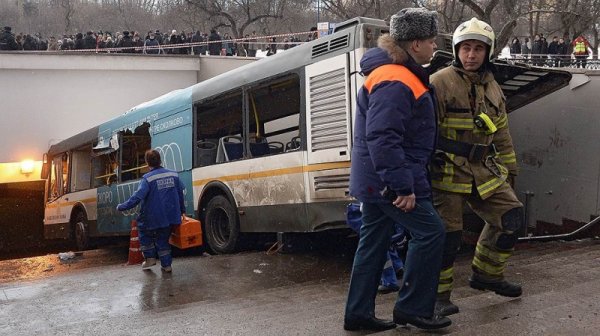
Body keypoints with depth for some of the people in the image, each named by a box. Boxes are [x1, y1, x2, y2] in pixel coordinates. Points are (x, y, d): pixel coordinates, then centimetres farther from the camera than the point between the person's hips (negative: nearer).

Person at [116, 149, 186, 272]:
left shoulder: (148, 178, -15)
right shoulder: (173, 175, 2)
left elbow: (137, 197, -21)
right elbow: (180, 194, 12)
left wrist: (121, 207, -10)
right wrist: (182, 210, 25)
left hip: (154, 218, -4)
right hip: (171, 216, 5)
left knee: (144, 233, 22)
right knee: (163, 239, 18)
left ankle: (150, 258, 17)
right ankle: (166, 265, 15)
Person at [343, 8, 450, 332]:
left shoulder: (399, 75, 17)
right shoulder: (395, 82, -19)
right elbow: (382, 138, -27)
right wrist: (403, 186, -26)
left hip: (376, 181, 11)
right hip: (388, 180, -11)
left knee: (373, 243, 13)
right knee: (430, 232, -3)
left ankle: (358, 312, 21)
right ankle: (413, 308, 7)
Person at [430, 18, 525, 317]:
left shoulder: (493, 89, 13)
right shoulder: (440, 83, -10)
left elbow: (502, 133, 22)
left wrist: (509, 168, 24)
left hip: (483, 171, 7)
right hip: (447, 170, -7)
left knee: (510, 218, 8)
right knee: (447, 233, -5)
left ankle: (486, 274, 27)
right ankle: (439, 295, 11)